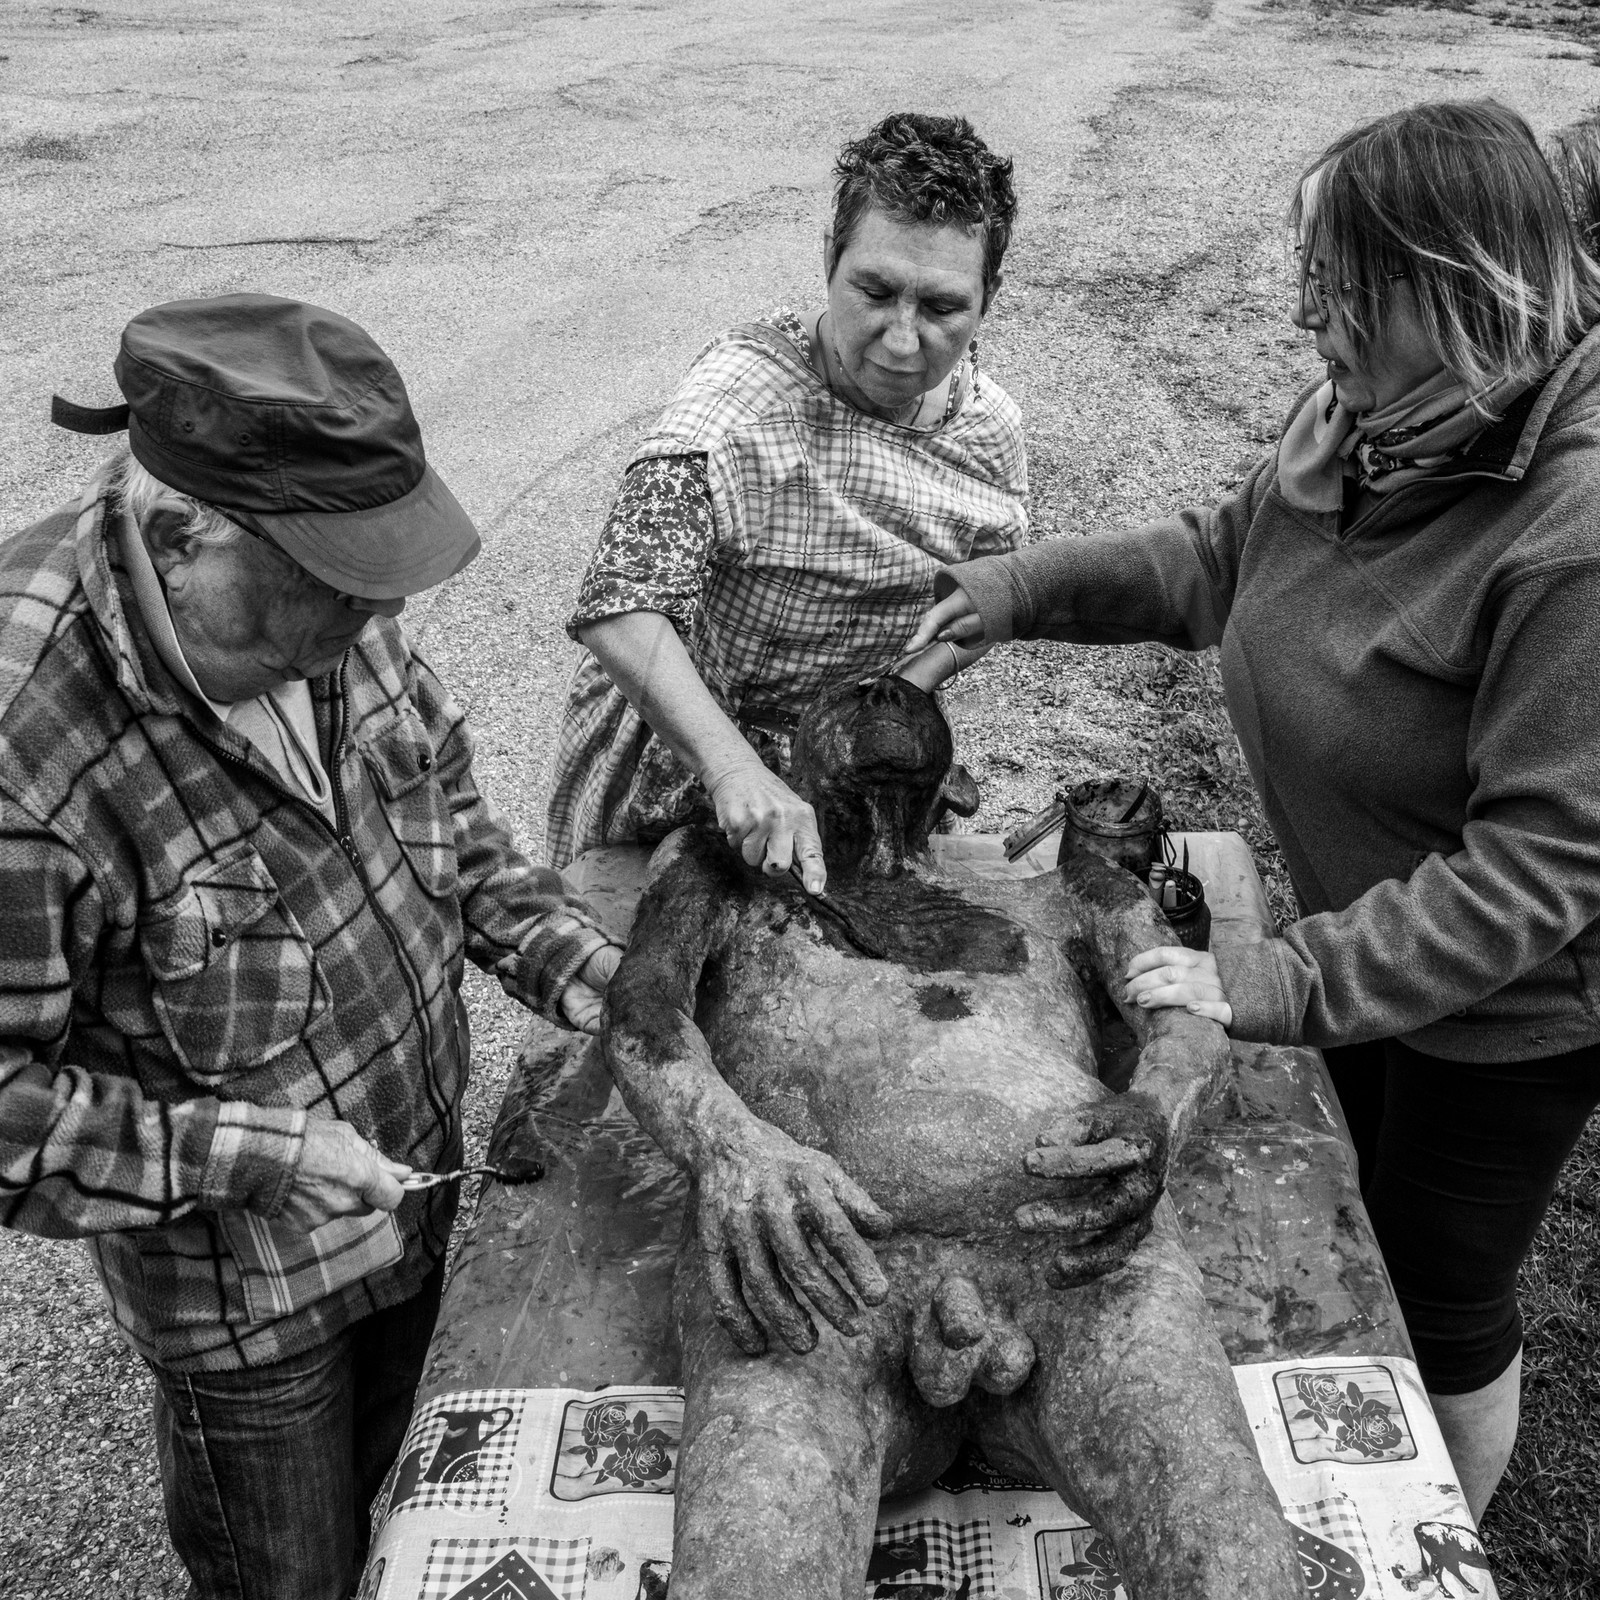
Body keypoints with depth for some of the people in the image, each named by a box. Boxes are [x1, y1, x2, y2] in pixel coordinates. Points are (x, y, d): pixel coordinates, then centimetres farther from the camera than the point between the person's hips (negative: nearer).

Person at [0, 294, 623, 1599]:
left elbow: (440, 801, 2)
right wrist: (252, 1151, -26)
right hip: (244, 1293, -6)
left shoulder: (326, 605, -14)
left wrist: (583, 969, -8)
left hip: (417, 1188, 6)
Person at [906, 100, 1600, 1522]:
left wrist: (1287, 983, -33)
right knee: (1374, 1240, 28)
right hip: (1366, 937, 7)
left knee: (1443, 1299, 16)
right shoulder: (1360, 415, -12)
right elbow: (1225, 555, 5)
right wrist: (1026, 588, -6)